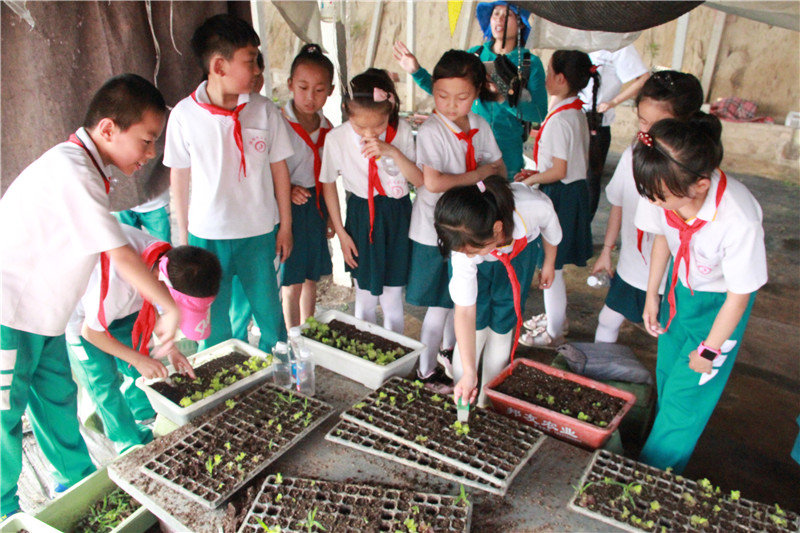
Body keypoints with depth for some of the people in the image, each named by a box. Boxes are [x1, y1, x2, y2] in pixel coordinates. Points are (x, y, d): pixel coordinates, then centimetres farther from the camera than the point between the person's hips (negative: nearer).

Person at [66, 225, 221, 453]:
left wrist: (170, 349, -11)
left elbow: (151, 308, -3)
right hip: (81, 318, -6)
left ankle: (144, 419, 29)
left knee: (138, 371, 7)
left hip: (118, 307, 6)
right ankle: (133, 446, 13)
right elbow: (91, 331, -27)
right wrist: (137, 359, -22)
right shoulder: (117, 281, -45)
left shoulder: (167, 260, -24)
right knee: (104, 380, -3)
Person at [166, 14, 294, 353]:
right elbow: (179, 177, 1)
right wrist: (183, 234, 6)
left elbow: (279, 169, 2)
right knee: (212, 323, 13)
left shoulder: (264, 111, -6)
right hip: (206, 235, -1)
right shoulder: (185, 115, -8)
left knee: (270, 314, 13)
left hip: (258, 233, 1)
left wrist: (285, 225, 5)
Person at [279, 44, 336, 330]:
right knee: (292, 283, 2)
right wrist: (287, 189, -26)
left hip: (317, 206, 6)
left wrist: (329, 216, 17)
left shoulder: (326, 127, 5)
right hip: (288, 207, -6)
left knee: (311, 277, 16)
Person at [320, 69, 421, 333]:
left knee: (393, 299, 10)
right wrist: (341, 232, 0)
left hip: (398, 215, 0)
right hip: (362, 215, 0)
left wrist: (392, 151, -27)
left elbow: (420, 180, -11)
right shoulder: (336, 138, -15)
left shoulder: (401, 131, -13)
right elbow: (328, 184, -1)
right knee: (365, 298, 12)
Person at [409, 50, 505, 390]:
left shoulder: (480, 126, 1)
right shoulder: (431, 131, -20)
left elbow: (498, 166, 13)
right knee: (440, 304, 3)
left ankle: (449, 347, 45)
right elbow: (433, 183, -30)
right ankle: (426, 371, 22)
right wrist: (480, 173, -19)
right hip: (435, 231, -6)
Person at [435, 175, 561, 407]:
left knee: (501, 329, 1)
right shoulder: (464, 250, -39)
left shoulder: (534, 207, -42)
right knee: (476, 328, -7)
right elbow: (465, 311, -33)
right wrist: (469, 373, -34)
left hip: (520, 251, 1)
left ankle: (487, 404, 19)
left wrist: (549, 263, 3)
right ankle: (461, 403, 14)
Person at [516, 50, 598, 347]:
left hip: (560, 194, -10)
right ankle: (557, 318, 37)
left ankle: (553, 333, 17)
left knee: (551, 267, 3)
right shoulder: (577, 112, 9)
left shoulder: (559, 119, -21)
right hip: (575, 189, 10)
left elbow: (559, 171, -22)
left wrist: (530, 180, -8)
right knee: (553, 264, 21)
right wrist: (538, 173, 11)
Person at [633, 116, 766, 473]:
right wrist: (652, 295, 4)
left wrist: (708, 351, -9)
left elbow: (738, 296, -21)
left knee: (687, 392, 2)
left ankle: (655, 473, 21)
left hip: (718, 302, -4)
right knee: (666, 376, 17)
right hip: (680, 286, 5)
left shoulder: (739, 222, -38)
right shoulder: (665, 193, -26)